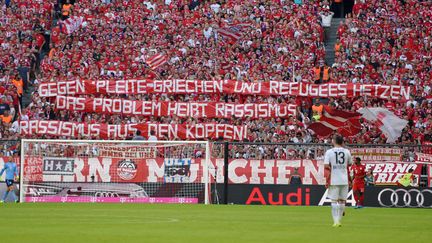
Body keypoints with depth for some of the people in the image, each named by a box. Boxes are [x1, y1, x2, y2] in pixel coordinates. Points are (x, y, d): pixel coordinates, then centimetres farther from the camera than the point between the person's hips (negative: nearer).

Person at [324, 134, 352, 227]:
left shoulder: (329, 152, -4)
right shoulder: (346, 152, 3)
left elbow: (326, 166, -11)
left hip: (334, 180, -2)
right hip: (344, 180, 2)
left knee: (334, 201, 1)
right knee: (342, 200, 10)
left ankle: (336, 221, -7)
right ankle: (339, 220, 12)